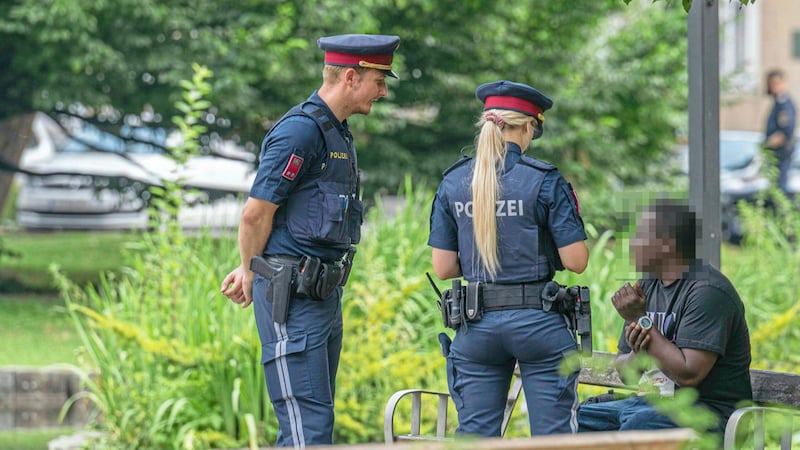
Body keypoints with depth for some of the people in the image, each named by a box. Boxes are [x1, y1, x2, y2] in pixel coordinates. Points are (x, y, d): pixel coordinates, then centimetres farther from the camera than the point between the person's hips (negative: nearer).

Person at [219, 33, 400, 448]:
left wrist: (250, 270, 21)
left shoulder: (336, 133, 17)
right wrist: (251, 274, 1)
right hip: (292, 299, -10)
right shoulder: (301, 129, -15)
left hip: (325, 295, 10)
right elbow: (256, 213, -14)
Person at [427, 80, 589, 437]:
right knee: (553, 435, 1)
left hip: (476, 325, 3)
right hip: (539, 323, -3)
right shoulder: (544, 180, -7)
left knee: (475, 435, 6)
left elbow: (443, 268, 3)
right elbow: (576, 261, -8)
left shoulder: (453, 183, 4)